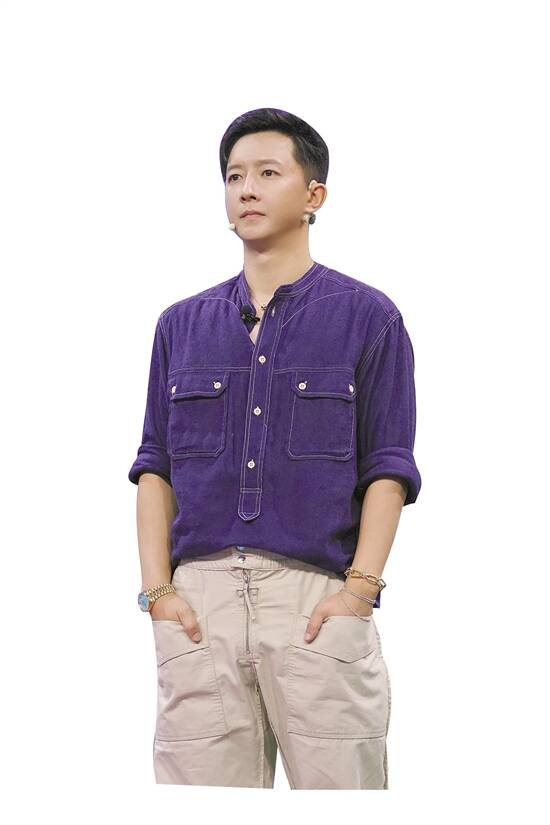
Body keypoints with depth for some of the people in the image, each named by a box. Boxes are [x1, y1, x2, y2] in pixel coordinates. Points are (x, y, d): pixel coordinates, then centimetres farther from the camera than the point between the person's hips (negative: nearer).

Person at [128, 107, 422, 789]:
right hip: (198, 604, 3)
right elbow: (155, 467, 14)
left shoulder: (367, 317, 7)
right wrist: (157, 590, 1)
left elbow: (387, 471, 2)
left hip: (320, 600, -2)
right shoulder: (182, 324, 17)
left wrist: (359, 591, -10)